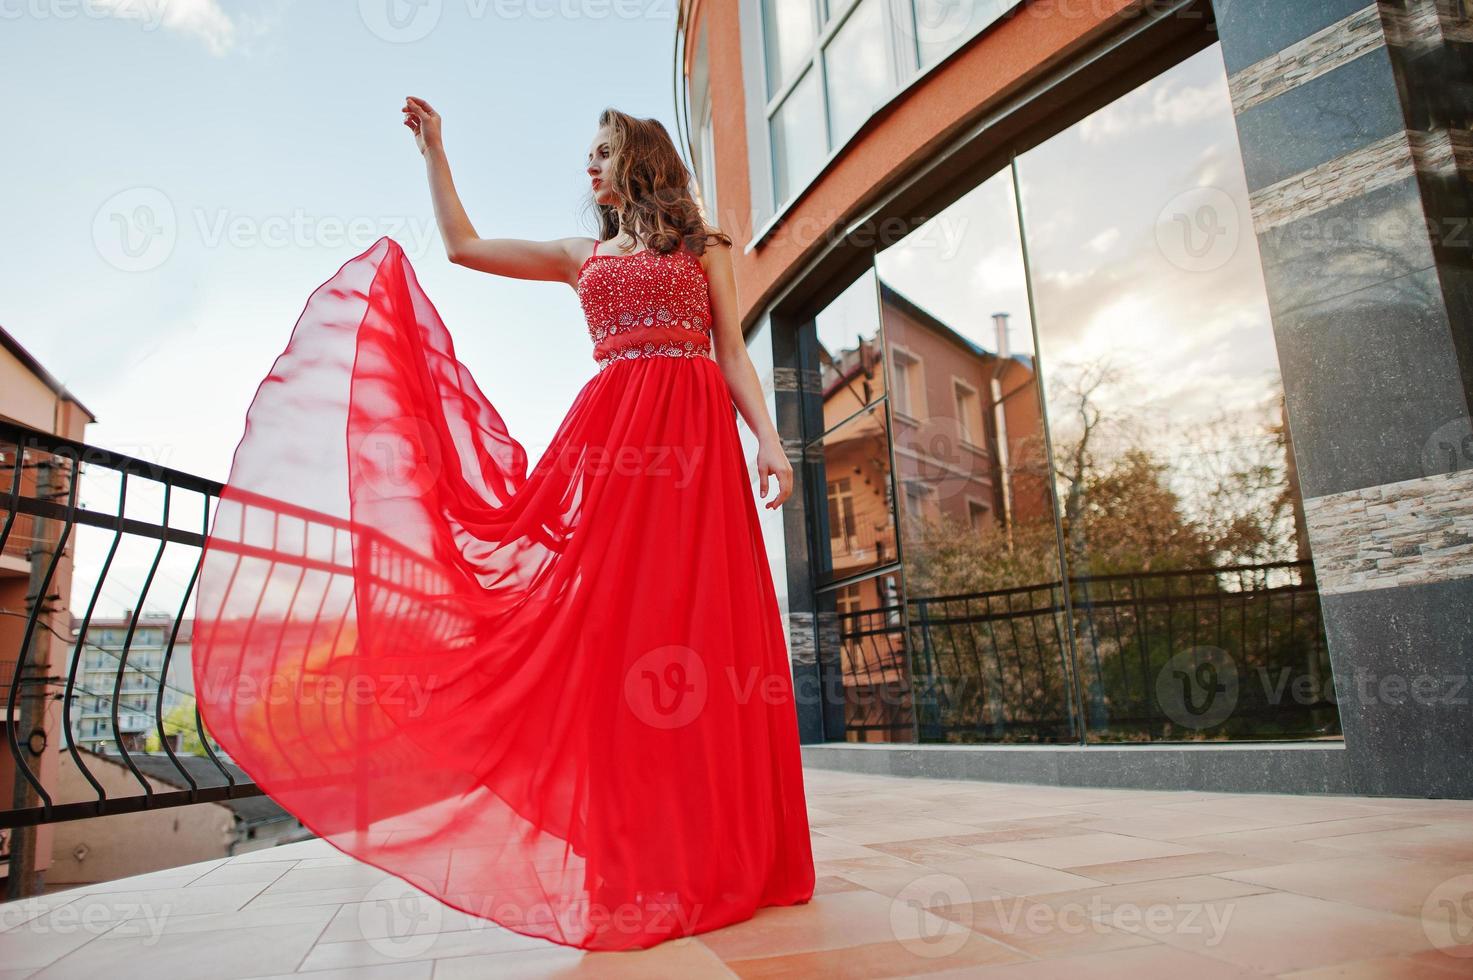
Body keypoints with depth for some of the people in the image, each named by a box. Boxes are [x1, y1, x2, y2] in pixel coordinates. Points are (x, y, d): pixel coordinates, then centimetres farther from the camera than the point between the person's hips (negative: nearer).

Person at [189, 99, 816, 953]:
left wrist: (769, 438, -4)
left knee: (705, 623, -8)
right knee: (612, 628, -6)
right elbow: (464, 244, 21)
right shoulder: (581, 255, 23)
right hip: (613, 434, 2)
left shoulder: (705, 248, 18)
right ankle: (630, 857, 1)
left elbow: (733, 354, 8)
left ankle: (720, 849, 0)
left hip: (698, 433, -2)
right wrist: (434, 152, 26)